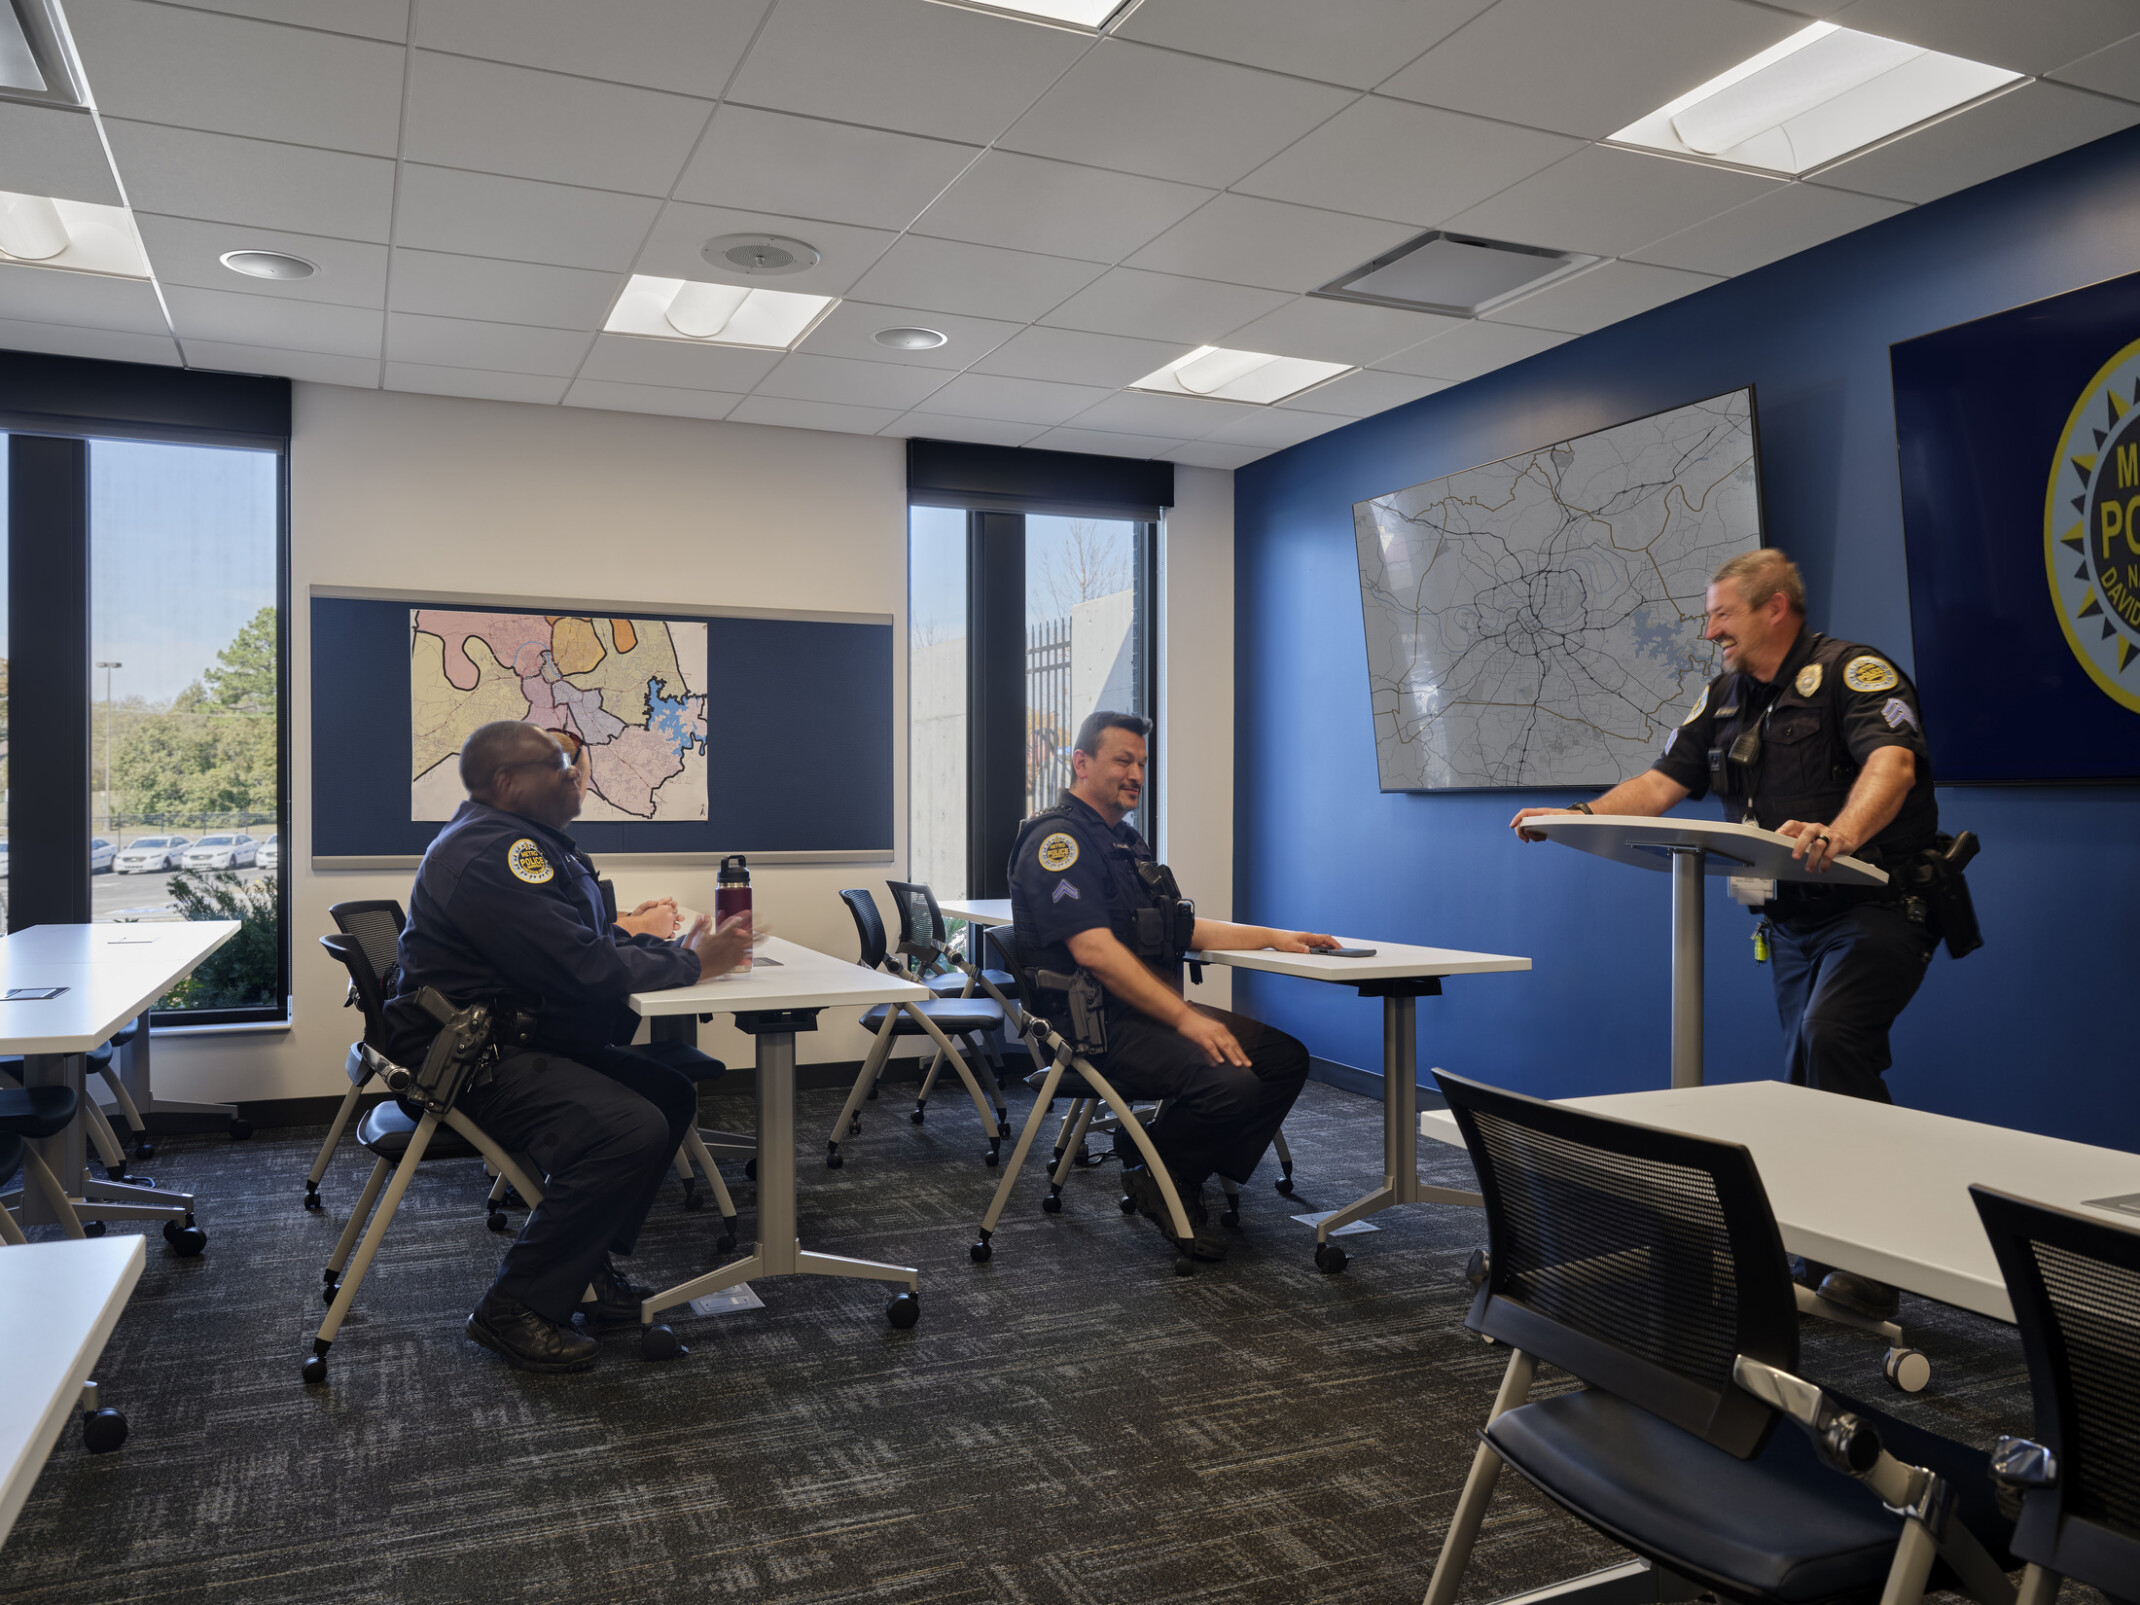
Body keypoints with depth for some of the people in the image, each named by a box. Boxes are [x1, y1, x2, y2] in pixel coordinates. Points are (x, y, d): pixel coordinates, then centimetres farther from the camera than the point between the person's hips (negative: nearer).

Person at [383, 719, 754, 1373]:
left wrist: (674, 948, -2)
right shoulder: (491, 852, -19)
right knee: (629, 1129, -27)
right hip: (466, 1058, -11)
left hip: (522, 1041, 11)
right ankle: (513, 1310, -12)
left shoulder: (526, 840, 17)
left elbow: (593, 940, 16)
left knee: (670, 1094, 5)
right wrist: (692, 963, -12)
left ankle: (586, 1265, 14)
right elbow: (584, 968, -25)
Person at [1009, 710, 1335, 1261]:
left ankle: (1184, 1178, 3)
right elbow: (1094, 951, -22)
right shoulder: (1060, 839, -11)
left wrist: (1272, 937, 18)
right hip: (1096, 1024, -10)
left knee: (1285, 1055, -5)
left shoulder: (1124, 839, 21)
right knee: (1231, 1083, -28)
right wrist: (1185, 1017, -25)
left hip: (1150, 1011, 10)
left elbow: (1179, 928, 27)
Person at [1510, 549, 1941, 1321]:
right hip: (1795, 916, 8)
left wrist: (1840, 834, -47)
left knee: (1831, 1035, -26)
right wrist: (1577, 816, -5)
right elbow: (1662, 782, 11)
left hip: (1880, 903, -7)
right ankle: (1823, 1262, 15)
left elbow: (1893, 763, -28)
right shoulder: (1723, 699, 13)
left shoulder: (1853, 672, -11)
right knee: (1805, 1081, 6)